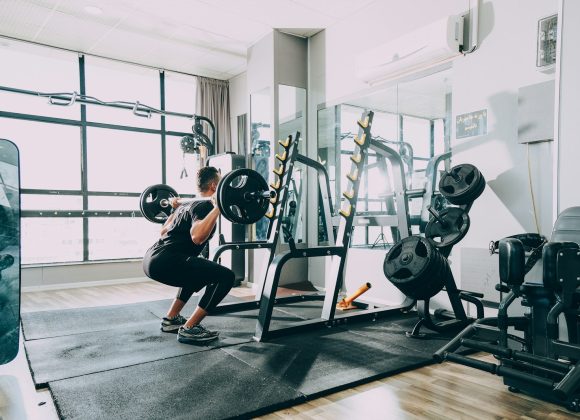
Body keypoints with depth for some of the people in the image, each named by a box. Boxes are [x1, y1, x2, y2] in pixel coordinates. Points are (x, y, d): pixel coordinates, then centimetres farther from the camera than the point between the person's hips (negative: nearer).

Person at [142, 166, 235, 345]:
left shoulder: (189, 204, 22)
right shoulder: (204, 205, -6)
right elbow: (197, 237, -27)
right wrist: (217, 207, -25)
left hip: (152, 259, 11)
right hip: (164, 261, -11)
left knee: (199, 270, 33)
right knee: (225, 276, -11)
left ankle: (171, 319, 29)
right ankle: (189, 329, -6)